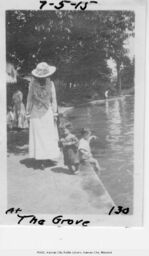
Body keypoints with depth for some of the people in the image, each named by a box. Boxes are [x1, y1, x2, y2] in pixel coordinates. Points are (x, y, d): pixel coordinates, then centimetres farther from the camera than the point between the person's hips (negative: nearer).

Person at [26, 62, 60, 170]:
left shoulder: (33, 84, -9)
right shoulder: (51, 84, -9)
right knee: (49, 136, 13)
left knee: (37, 135, 7)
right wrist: (55, 113, 2)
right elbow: (53, 100, -5)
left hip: (36, 114, 0)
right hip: (47, 113, 0)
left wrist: (28, 112, 5)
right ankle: (45, 158, 16)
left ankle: (41, 160, 6)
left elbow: (29, 99, -4)